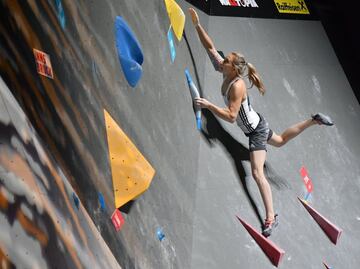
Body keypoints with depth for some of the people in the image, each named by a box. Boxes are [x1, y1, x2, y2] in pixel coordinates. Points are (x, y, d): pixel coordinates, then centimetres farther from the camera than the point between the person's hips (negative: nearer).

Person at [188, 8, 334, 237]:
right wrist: (197, 25, -12)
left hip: (256, 130, -9)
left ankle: (271, 218, -9)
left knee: (258, 173, -12)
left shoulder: (237, 86, -31)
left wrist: (209, 105, -36)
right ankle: (314, 120, 42)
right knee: (281, 141, 36)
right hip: (255, 125, 9)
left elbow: (231, 116, -35)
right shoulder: (226, 73, -10)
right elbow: (210, 47, -5)